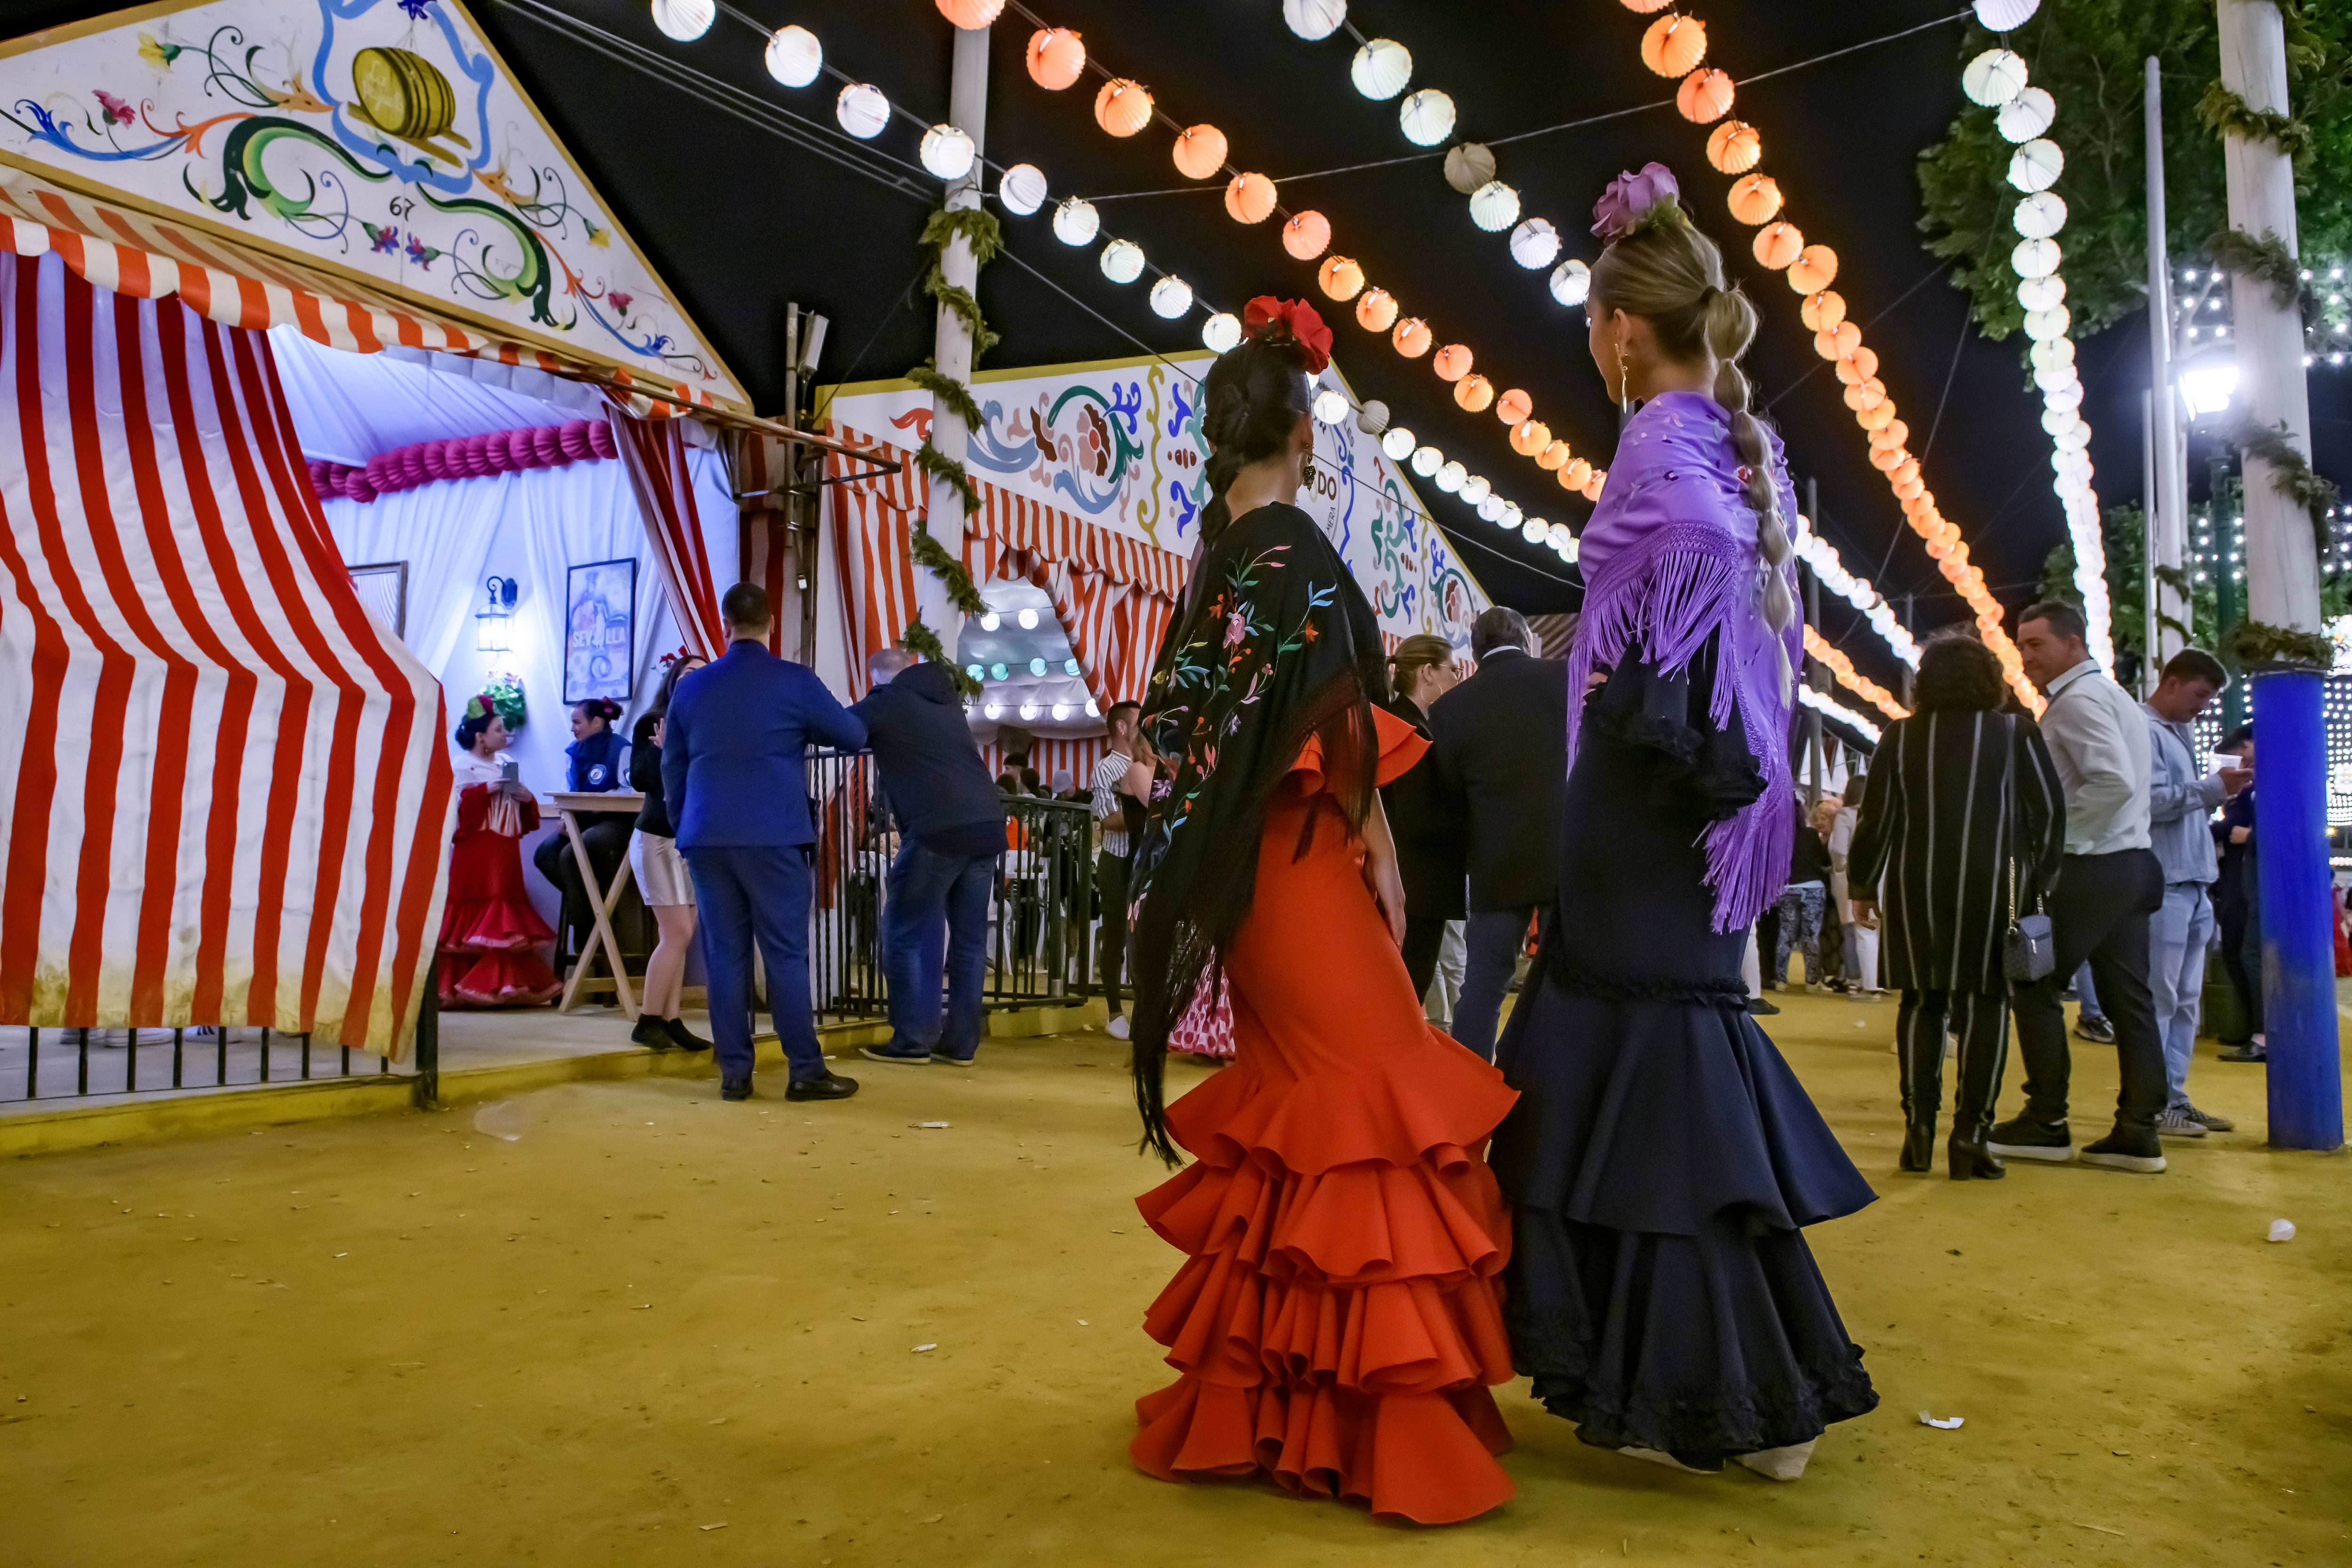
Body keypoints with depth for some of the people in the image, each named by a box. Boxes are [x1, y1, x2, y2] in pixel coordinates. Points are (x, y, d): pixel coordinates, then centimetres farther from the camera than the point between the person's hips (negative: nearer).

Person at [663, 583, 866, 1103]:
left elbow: (672, 768, 18)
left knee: (724, 955, 6)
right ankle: (806, 1071, 2)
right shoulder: (795, 681, -2)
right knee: (786, 954, 0)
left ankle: (734, 1073, 8)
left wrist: (684, 828, 28)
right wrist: (807, 727, 28)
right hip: (772, 838, -4)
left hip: (707, 839, 4)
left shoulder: (692, 686, 12)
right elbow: (854, 736, 8)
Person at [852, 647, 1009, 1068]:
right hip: (988, 826, 6)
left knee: (906, 936, 5)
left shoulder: (885, 703, 7)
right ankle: (960, 1043, 14)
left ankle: (912, 1040, 5)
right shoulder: (946, 699, 24)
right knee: (969, 938, 10)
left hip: (937, 831, -6)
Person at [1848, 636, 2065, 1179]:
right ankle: (1970, 1135, -1)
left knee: (1922, 1000, 11)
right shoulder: (2016, 733, 1)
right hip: (1992, 885, -2)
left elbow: (1875, 817, 5)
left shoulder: (1900, 737, 4)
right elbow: (2049, 811, 1)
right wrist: (2039, 883, 8)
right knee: (1985, 1001, 2)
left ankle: (1918, 1129, 10)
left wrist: (1864, 886, 13)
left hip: (1915, 885, 2)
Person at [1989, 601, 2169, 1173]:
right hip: (2130, 865, 10)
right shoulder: (2113, 695, 19)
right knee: (2128, 996, 7)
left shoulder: (2076, 700, -12)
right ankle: (2138, 1133, 10)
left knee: (2034, 987, -2)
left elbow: (2115, 782, -24)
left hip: (2088, 870, -10)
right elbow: (2122, 779, 18)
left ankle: (2046, 1124, 4)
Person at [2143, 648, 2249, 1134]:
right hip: (2162, 885, -10)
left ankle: (2175, 1098, 19)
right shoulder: (2144, 730, -9)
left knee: (2186, 1000, 12)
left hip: (2193, 885, 10)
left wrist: (2219, 792, 8)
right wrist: (2212, 788, -15)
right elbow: (2152, 802, -20)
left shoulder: (2180, 734, 20)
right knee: (2159, 998, -7)